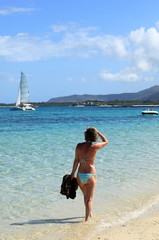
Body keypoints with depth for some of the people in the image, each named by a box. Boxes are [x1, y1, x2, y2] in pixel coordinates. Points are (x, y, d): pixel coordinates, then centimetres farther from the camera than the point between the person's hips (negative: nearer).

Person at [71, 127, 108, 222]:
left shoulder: (79, 146, -4)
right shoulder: (94, 146, -13)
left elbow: (76, 160, -1)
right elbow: (106, 141, 5)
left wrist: (73, 173, 8)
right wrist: (97, 132, 9)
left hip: (80, 175, 4)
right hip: (90, 175, -4)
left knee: (85, 196, 25)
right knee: (89, 199, 6)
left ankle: (90, 213, 44)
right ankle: (87, 218, 0)